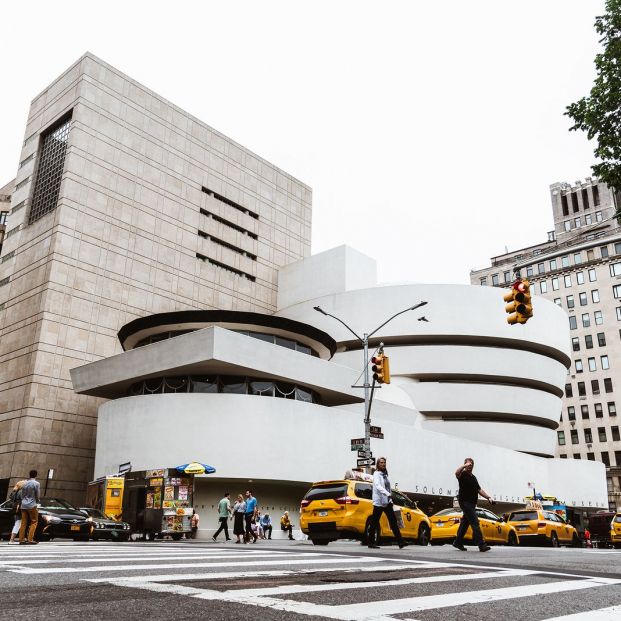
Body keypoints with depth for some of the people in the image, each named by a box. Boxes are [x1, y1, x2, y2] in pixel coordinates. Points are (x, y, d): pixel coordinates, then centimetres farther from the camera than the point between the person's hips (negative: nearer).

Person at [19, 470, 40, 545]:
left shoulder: (25, 484, 11)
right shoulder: (36, 483, -7)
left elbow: (22, 495, 15)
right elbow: (37, 495, -4)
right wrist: (37, 501, 16)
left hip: (24, 505, 6)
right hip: (32, 505, -6)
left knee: (23, 523, 8)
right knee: (34, 522, 1)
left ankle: (21, 539, 7)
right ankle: (30, 539, -5)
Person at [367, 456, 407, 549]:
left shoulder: (385, 474, 16)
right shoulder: (376, 474, -8)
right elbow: (378, 486, -24)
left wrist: (390, 500, 14)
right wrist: (388, 494, -35)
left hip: (387, 502, 7)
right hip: (379, 502, -7)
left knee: (393, 521, 1)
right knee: (374, 522, 1)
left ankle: (400, 542, -1)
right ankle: (371, 542, 11)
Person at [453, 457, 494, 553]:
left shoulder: (473, 477, 20)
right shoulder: (462, 474, -6)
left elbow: (479, 490, 22)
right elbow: (456, 473, -31)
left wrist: (488, 497, 12)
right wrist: (464, 466, -33)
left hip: (472, 503, 8)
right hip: (465, 502, -8)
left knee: (465, 523, 12)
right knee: (475, 522, -14)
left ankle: (457, 542, 21)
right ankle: (481, 545, -17)